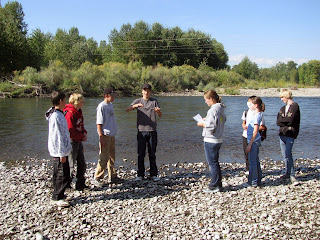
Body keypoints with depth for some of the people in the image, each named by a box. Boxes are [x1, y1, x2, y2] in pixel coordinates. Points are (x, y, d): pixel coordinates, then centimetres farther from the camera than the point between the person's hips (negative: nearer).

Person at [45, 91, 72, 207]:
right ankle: (57, 198, 4)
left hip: (59, 151, 10)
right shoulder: (56, 116, -20)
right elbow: (57, 136, -22)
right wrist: (62, 154, -20)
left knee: (58, 174, 18)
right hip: (59, 151, -10)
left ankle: (57, 195, 29)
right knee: (63, 175, -5)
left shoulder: (59, 114, 12)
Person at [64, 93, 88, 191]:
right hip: (72, 141, -10)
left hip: (78, 141, 10)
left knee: (82, 164, 16)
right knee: (71, 165, 0)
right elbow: (71, 132, -21)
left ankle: (81, 184, 28)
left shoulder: (78, 112, 9)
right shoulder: (69, 114, -20)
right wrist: (82, 137, -11)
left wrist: (84, 132, 3)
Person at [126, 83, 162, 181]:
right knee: (141, 154, 1)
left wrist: (158, 111, -22)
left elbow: (160, 115, 2)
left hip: (152, 131, 0)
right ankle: (140, 175, 9)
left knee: (152, 154, 4)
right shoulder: (138, 101, 7)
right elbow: (127, 109, -8)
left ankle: (154, 174, 11)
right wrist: (135, 106, -28)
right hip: (141, 131, 0)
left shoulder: (154, 101, 8)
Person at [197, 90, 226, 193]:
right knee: (215, 162, 18)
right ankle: (218, 184, 25)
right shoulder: (221, 109, 9)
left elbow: (211, 127, -24)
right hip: (219, 139, 9)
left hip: (210, 141, -9)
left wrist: (202, 124, -7)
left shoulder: (213, 110, -20)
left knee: (212, 163, 0)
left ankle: (214, 186, 8)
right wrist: (207, 119, 15)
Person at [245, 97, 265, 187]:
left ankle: (253, 182, 5)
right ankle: (258, 180, 25)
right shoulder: (256, 114, 12)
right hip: (255, 141, 10)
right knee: (255, 161, 16)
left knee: (252, 162, -3)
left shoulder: (257, 115, -17)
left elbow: (255, 131, -20)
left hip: (254, 141, -10)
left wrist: (249, 144, -19)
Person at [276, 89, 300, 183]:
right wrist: (286, 121, -9)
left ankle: (291, 175, -9)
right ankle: (288, 173, 18)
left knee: (288, 154, -14)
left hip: (290, 134, -7)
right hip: (282, 133, 7)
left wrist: (282, 120, -2)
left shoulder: (295, 106, -4)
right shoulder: (283, 108, 18)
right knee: (285, 155, 9)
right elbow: (278, 121, 6)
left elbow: (291, 120, -16)